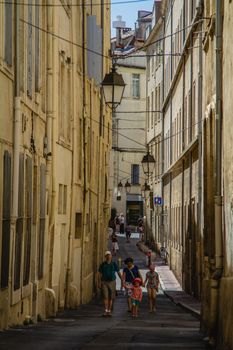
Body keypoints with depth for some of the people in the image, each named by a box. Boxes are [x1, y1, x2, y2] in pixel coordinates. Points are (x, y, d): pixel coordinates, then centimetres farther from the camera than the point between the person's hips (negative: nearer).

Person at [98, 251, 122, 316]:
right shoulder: (102, 265, 1)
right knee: (105, 297, -12)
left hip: (112, 282, 1)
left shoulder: (114, 264, 2)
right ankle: (106, 311, -17)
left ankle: (109, 311, 11)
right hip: (104, 282, -1)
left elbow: (119, 273, 5)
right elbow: (99, 274, 1)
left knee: (111, 298, 3)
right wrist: (99, 283, -7)